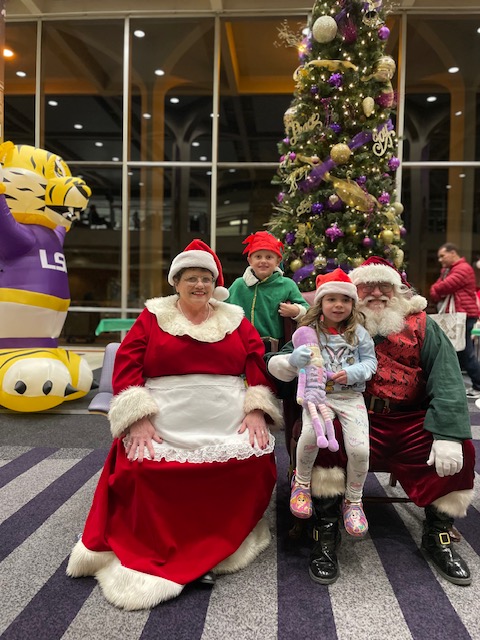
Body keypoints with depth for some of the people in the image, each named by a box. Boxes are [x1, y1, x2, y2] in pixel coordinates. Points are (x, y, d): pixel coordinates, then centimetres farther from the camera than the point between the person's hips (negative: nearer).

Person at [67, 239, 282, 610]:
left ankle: (225, 543, 7)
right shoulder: (152, 318, 7)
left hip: (229, 429, 2)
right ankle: (155, 552, 5)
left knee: (253, 468, -16)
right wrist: (138, 417, -11)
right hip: (163, 428, -1)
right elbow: (127, 366, 0)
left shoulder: (235, 320, 13)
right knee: (146, 476, -22)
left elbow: (257, 364, 9)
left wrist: (256, 411, -3)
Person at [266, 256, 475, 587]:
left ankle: (438, 535, 10)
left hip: (412, 424, 2)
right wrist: (280, 361, -24)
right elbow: (296, 349, 3)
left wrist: (448, 433, -18)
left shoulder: (421, 325, 7)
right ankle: (326, 532, -10)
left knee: (461, 451, -19)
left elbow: (446, 379, -4)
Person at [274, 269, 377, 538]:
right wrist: (295, 360, -24)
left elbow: (370, 361, 8)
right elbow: (287, 371, 1)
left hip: (351, 396, 2)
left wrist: (353, 373, -12)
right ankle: (301, 482, 1)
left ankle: (353, 500, 14)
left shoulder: (358, 332, 7)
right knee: (311, 431, -32)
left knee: (360, 448, -18)